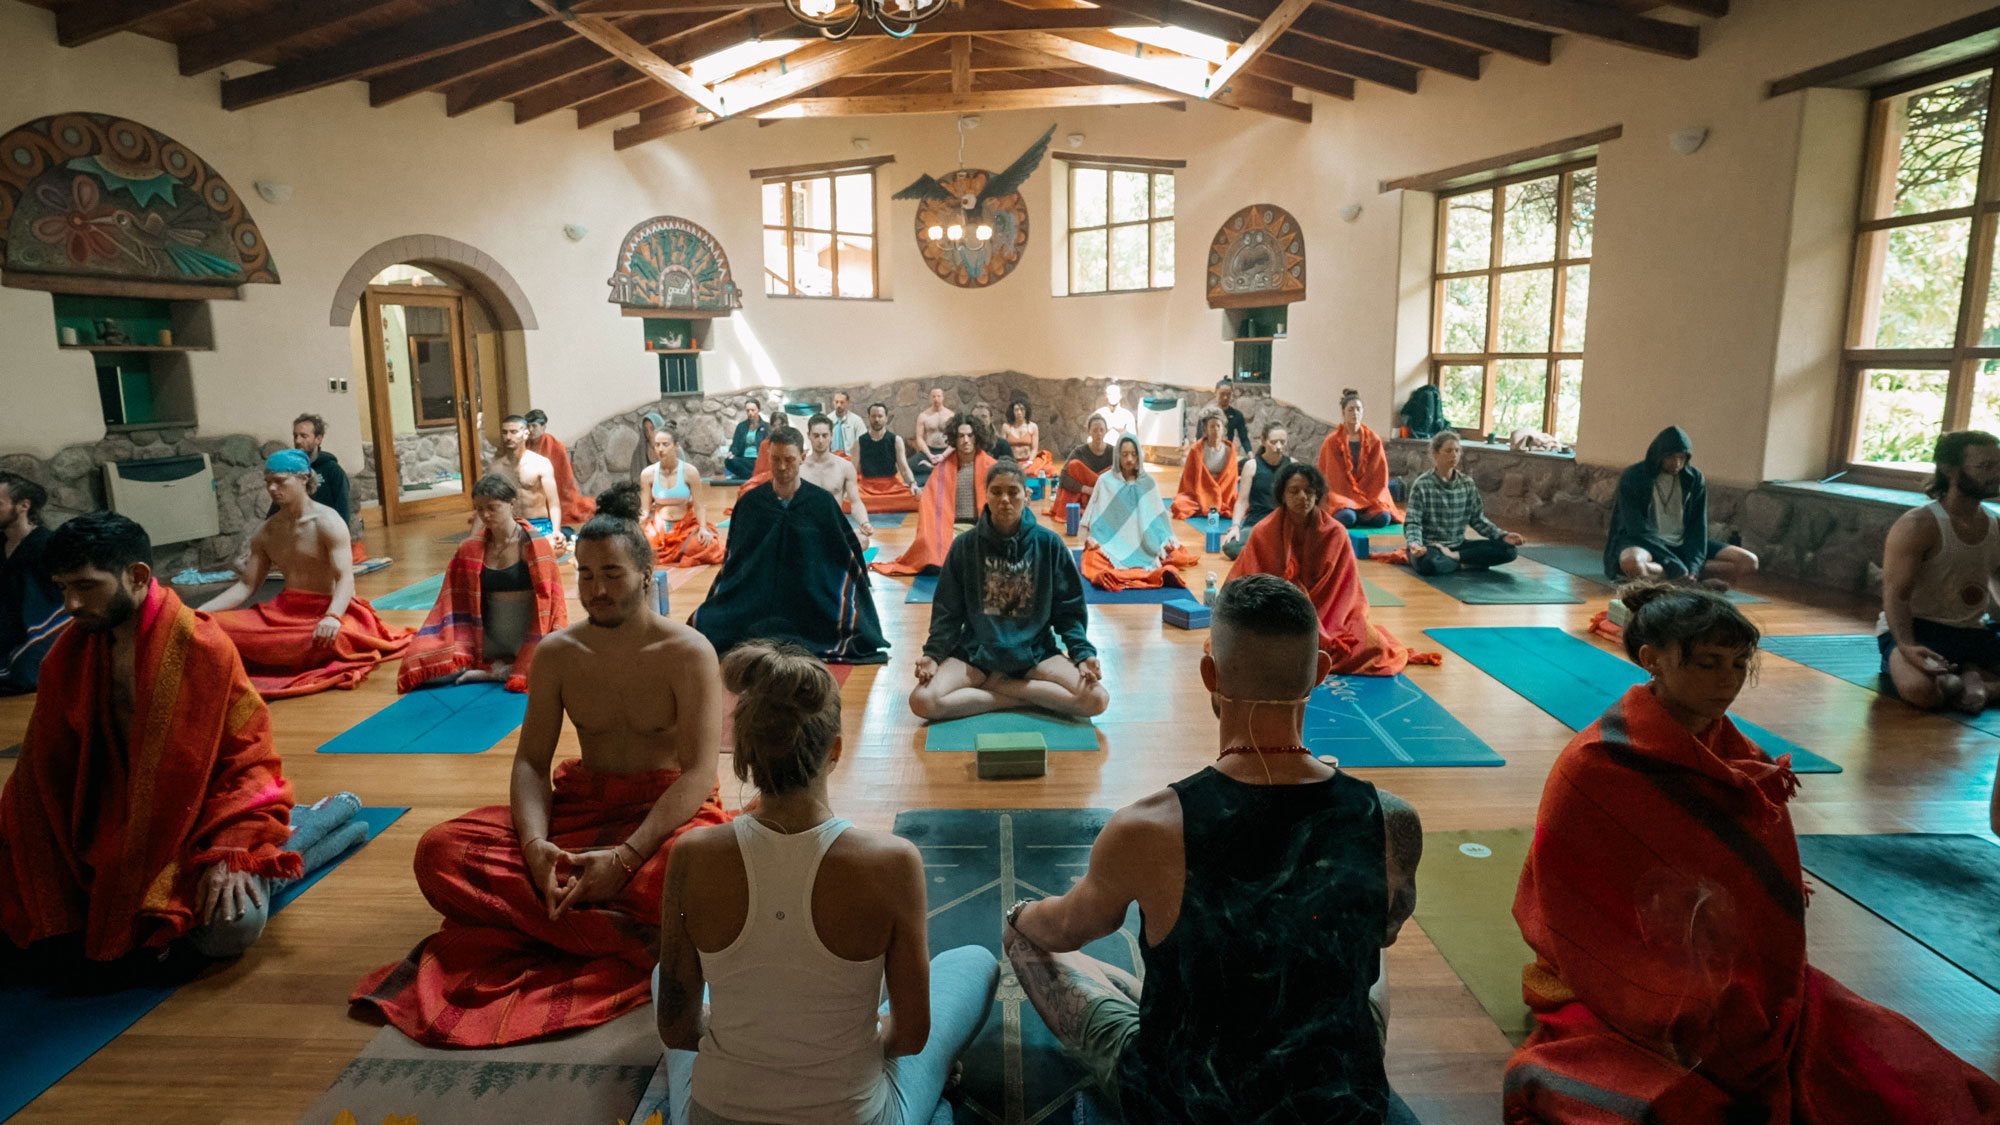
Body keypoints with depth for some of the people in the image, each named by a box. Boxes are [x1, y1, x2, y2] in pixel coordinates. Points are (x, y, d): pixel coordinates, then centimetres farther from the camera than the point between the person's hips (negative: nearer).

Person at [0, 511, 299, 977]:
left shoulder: (203, 649, -16)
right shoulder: (71, 652, -1)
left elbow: (247, 758, -12)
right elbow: (45, 765, 7)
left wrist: (232, 852, -23)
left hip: (194, 823, -6)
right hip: (109, 829, 6)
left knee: (232, 926, -30)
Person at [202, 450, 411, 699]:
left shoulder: (328, 523, -9)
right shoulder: (265, 533, 11)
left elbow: (345, 579, -20)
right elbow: (245, 586, 12)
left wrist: (333, 617, -39)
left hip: (328, 610, -6)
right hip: (283, 611, 6)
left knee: (326, 637, -40)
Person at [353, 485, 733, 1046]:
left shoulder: (688, 653, -12)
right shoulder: (557, 653, 3)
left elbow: (699, 772, -18)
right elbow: (530, 762, 1)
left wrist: (626, 857, -29)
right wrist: (535, 845, -20)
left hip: (667, 806, -4)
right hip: (580, 804, 4)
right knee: (438, 852, -16)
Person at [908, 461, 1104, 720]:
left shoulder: (1049, 543, -3)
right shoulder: (965, 545, -2)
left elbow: (1069, 610, 1)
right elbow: (948, 611, 2)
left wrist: (1083, 653, -14)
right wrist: (933, 654, -13)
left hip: (1035, 651, 0)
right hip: (976, 651, 0)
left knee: (1097, 699, -24)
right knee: (922, 701, -26)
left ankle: (993, 684, -9)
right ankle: (1033, 696, -13)